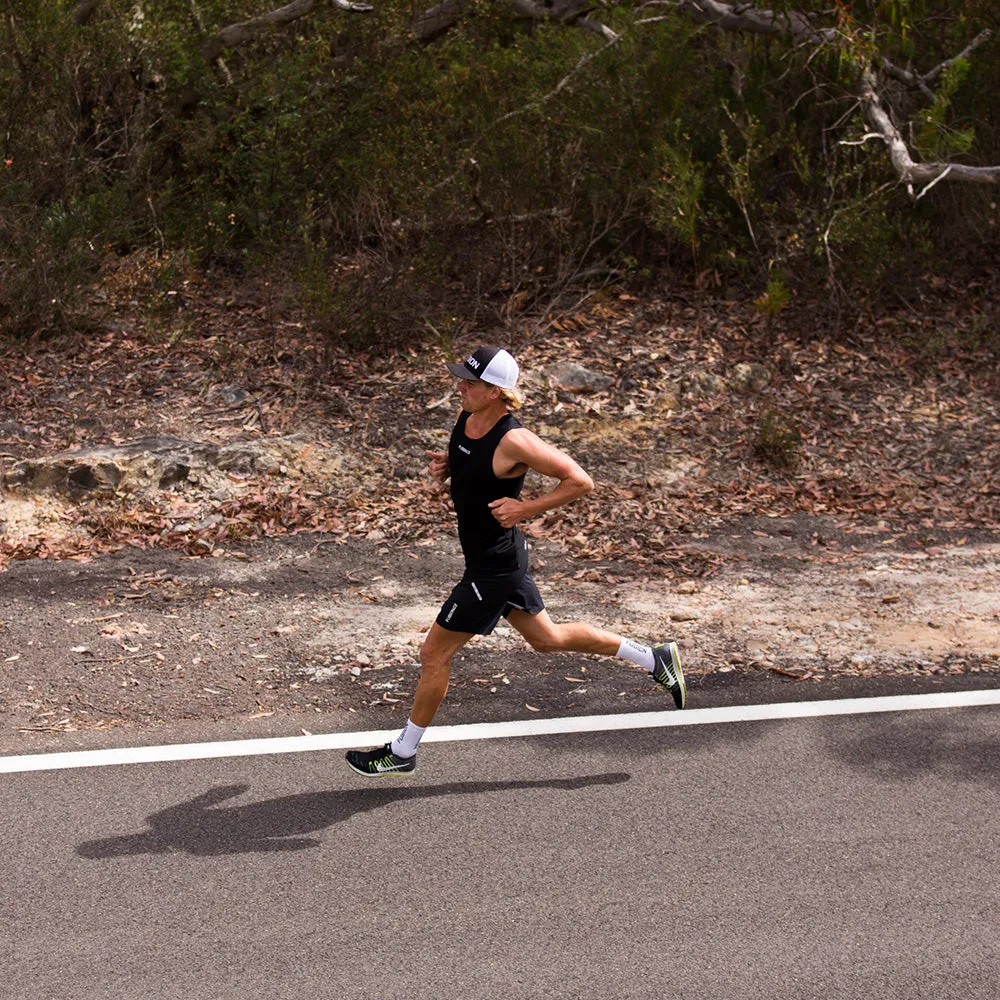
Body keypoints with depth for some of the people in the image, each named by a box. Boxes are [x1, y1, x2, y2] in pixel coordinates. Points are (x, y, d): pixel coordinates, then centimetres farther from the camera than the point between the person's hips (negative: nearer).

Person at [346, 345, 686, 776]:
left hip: (494, 567, -10)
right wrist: (446, 465, -1)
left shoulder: (513, 441, -26)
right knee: (547, 638, 23)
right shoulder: (466, 418, -1)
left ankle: (402, 753, 17)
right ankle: (655, 658, 34)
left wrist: (525, 509, -24)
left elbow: (580, 482, -21)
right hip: (498, 558, 10)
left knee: (434, 654, 1)